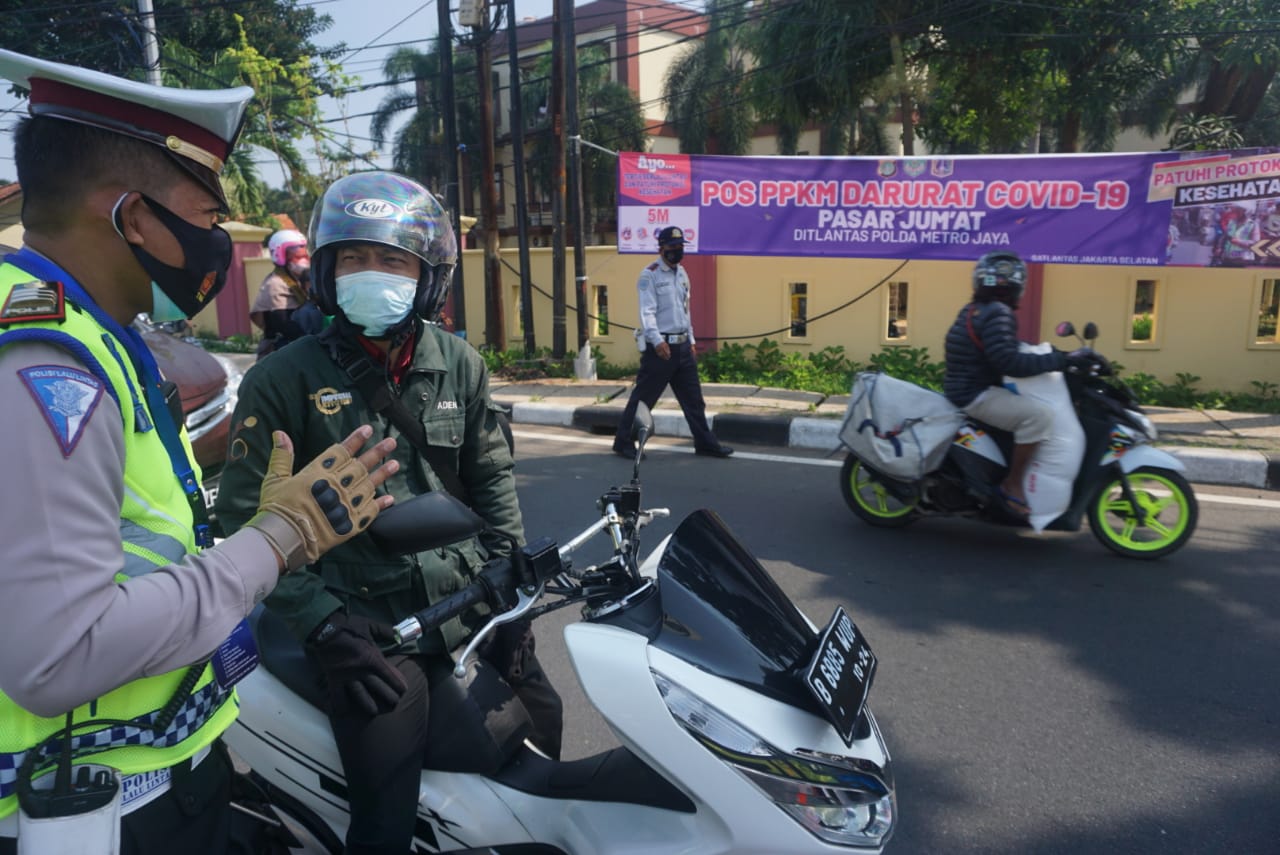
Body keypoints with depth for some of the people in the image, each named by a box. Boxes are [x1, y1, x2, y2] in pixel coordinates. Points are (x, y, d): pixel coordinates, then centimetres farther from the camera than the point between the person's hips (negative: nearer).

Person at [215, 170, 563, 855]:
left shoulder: (459, 365, 5)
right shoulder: (283, 380, -7)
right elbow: (248, 518, -8)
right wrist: (325, 625, -14)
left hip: (472, 602, 4)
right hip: (368, 629, -4)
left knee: (542, 732, 16)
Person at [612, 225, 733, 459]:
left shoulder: (681, 273, 16)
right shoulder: (650, 275, -9)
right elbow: (647, 312, -18)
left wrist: (691, 340, 19)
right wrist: (657, 341, -29)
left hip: (682, 345, 8)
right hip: (660, 345, -7)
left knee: (693, 397, 11)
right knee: (643, 397, -3)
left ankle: (705, 442, 19)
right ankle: (624, 442, 9)